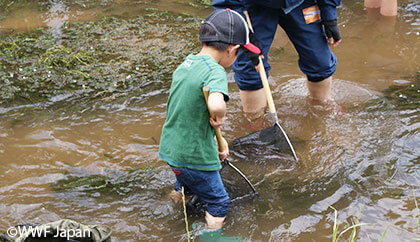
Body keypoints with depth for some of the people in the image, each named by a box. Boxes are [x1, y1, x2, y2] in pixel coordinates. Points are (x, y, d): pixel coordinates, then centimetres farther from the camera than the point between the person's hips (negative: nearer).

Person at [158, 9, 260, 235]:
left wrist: (218, 140, 16)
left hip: (170, 147, 8)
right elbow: (216, 106, -44)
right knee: (219, 202, 14)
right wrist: (220, 118, -20)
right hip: (194, 155, -8)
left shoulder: (185, 64, 4)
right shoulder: (215, 71, -22)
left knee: (184, 184, 37)